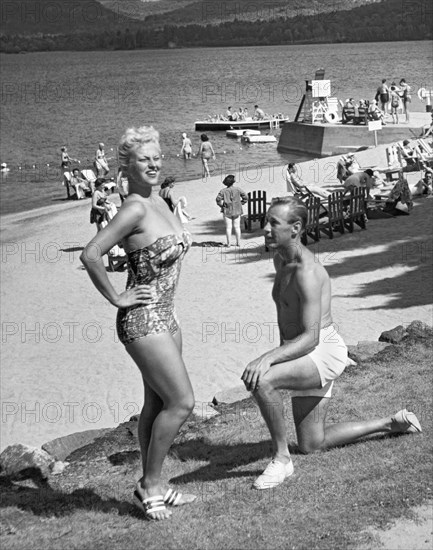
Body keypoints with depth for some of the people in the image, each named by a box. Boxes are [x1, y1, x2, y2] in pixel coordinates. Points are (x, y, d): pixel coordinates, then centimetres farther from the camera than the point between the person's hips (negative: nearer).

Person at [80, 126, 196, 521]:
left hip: (165, 315, 9)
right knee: (182, 402, -7)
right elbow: (90, 255, -26)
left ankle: (151, 487, 25)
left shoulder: (159, 202, 9)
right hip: (143, 320, -9)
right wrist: (117, 299, -18)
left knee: (158, 404, 14)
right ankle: (150, 485, 7)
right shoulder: (135, 209, -19)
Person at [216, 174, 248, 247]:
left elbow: (218, 199, -13)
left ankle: (228, 244, 2)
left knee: (228, 227, 2)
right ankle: (238, 242, 12)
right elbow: (245, 198, -2)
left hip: (227, 211, -1)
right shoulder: (237, 189, -3)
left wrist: (222, 205, 1)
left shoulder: (223, 191, -6)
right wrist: (240, 204, 7)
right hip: (236, 211, 1)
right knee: (237, 227, 10)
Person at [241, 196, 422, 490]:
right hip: (303, 353, 10)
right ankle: (392, 424, 29)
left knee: (261, 380, -35)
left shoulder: (307, 272, -25)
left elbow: (310, 337, -30)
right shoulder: (280, 259, 5)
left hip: (324, 351, -10)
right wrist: (280, 354, 27)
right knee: (311, 445, 14)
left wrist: (268, 359, -43)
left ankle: (282, 458, -18)